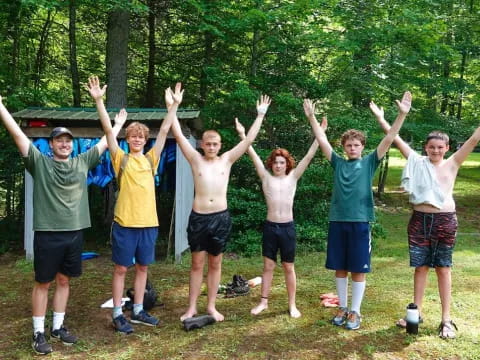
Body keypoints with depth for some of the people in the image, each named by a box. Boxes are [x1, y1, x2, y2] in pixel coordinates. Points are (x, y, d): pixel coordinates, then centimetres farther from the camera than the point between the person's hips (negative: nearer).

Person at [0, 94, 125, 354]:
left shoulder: (82, 162, 8)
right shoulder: (39, 162, -2)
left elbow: (104, 142, 17)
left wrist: (118, 124, 24)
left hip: (74, 233, 4)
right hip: (47, 233, -4)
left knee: (64, 280, 14)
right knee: (43, 283, 5)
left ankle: (57, 327, 27)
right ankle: (39, 333, 16)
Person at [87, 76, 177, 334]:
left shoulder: (151, 159, 8)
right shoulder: (121, 159, 0)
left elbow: (164, 130, 7)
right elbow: (108, 130, -8)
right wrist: (98, 101, -16)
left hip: (148, 222, 4)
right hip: (125, 223, -4)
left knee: (142, 267, 13)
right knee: (121, 268, 6)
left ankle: (138, 311, 27)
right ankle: (117, 314, 17)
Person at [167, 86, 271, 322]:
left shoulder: (227, 160, 5)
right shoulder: (196, 160, 1)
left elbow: (249, 139, 5)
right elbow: (178, 135, -4)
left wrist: (260, 115, 5)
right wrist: (174, 107, -9)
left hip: (221, 217, 1)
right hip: (198, 217, -1)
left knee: (215, 264, 11)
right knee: (197, 264, 7)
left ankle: (211, 306, 23)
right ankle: (192, 307, 18)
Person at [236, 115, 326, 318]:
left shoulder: (293, 178, 2)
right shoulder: (266, 178, 1)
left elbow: (308, 156, -4)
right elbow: (253, 156, -4)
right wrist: (242, 135, -10)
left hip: (288, 227, 0)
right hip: (270, 226, 1)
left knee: (288, 267, 9)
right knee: (268, 266, 10)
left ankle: (292, 305, 19)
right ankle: (264, 302, 22)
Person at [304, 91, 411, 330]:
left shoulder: (369, 163, 4)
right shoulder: (337, 163, 8)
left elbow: (389, 139, -4)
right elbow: (322, 140, 7)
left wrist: (402, 115, -12)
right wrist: (311, 117, 2)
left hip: (360, 222, -2)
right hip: (337, 221, 2)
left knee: (358, 270, 5)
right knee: (339, 268, 10)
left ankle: (355, 311, 17)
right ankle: (343, 308, 25)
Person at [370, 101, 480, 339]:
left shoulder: (452, 164, 3)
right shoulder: (417, 162, 4)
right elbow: (398, 140, 0)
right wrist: (381, 119, -3)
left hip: (445, 220, 0)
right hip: (420, 220, 1)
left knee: (443, 268, 7)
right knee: (420, 267, 10)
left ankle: (446, 319, 15)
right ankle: (416, 312, 23)